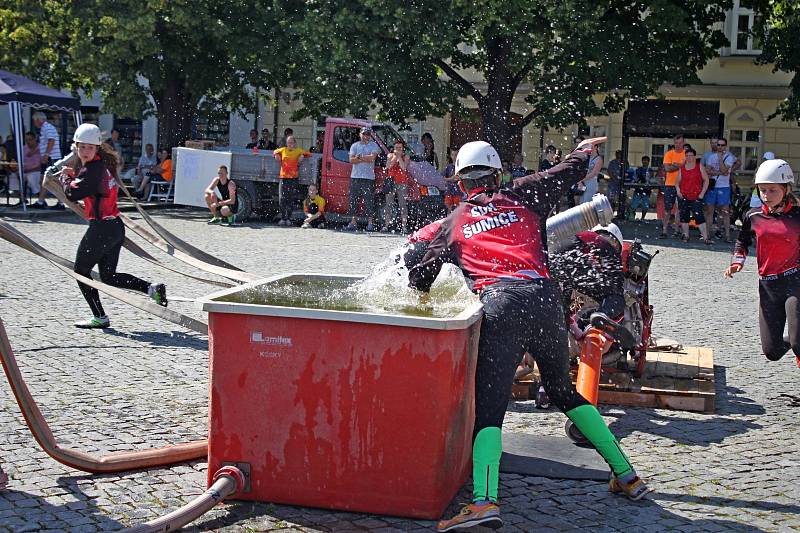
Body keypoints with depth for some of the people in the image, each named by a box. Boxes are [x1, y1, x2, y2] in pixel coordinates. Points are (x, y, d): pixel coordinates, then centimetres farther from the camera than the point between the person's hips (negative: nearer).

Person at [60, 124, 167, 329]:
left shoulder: (92, 170, -16)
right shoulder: (103, 163, 13)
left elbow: (72, 193, -19)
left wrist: (65, 177, -1)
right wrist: (75, 174, 12)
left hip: (101, 227, -9)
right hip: (116, 227, 9)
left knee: (81, 270, 7)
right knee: (109, 277, 15)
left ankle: (100, 317, 9)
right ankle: (152, 289, 2)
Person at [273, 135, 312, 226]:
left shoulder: (298, 151, 8)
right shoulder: (283, 150, 14)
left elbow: (308, 154, 11)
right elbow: (276, 152, 32)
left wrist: (303, 155, -6)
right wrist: (276, 155, 12)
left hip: (294, 178, -2)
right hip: (283, 177, 2)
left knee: (291, 200, -1)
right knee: (282, 199, -4)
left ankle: (288, 218, 6)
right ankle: (282, 218, 3)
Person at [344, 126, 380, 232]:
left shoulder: (374, 146, 5)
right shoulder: (355, 145, 13)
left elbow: (372, 157, -13)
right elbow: (351, 160, -1)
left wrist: (359, 157, -8)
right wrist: (365, 159, -11)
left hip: (369, 177, -3)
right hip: (355, 176, 4)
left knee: (369, 200, -5)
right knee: (353, 200, 4)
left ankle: (370, 223, -1)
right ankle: (353, 222, 11)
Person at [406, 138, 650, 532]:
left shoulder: (453, 223, 20)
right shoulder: (522, 196, 21)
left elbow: (420, 276, 23)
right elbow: (569, 173, 26)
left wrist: (419, 293, 46)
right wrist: (583, 150, 48)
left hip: (500, 304, -2)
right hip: (545, 298, 3)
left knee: (488, 406, -9)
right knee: (563, 390, 21)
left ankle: (484, 500, -31)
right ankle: (626, 475, 23)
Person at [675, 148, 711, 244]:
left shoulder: (700, 166, 4)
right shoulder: (682, 168, 11)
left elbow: (706, 180, 4)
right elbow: (677, 181, 15)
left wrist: (702, 193, -5)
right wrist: (678, 190, -3)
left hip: (696, 196, -3)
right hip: (683, 196, 3)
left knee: (699, 216, -11)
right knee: (684, 216, 4)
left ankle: (705, 237, -11)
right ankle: (686, 236, 16)